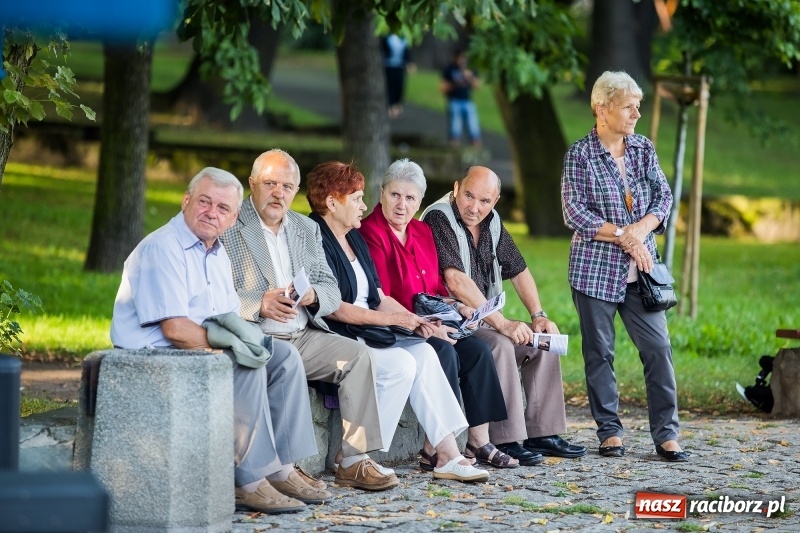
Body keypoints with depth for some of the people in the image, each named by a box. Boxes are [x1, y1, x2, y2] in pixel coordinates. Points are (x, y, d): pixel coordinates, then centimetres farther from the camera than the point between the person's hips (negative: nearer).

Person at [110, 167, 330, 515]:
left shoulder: (217, 253, 15)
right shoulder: (163, 249, -16)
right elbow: (175, 329, -23)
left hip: (206, 351, 10)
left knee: (284, 356, 0)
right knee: (247, 368, -27)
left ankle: (283, 469, -2)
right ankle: (250, 482, -22)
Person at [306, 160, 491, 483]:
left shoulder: (354, 239, 20)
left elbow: (377, 296, 19)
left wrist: (412, 319, 0)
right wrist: (389, 319, -18)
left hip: (366, 334, 9)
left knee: (424, 353, -15)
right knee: (402, 362, -26)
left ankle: (448, 455, -20)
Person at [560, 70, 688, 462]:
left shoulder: (643, 150, 9)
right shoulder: (580, 155, -4)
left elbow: (664, 197, 6)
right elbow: (575, 213, -11)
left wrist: (642, 228, -13)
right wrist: (623, 236, -15)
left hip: (639, 269, 4)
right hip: (595, 270, -3)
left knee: (658, 346, -3)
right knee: (599, 352, 3)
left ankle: (666, 434, 1)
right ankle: (609, 431, 13)